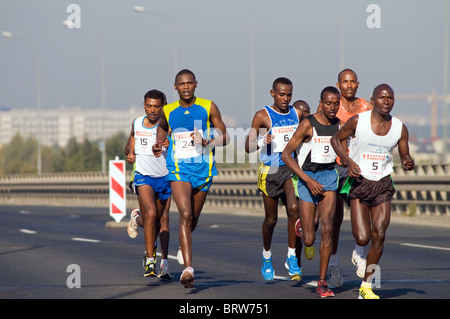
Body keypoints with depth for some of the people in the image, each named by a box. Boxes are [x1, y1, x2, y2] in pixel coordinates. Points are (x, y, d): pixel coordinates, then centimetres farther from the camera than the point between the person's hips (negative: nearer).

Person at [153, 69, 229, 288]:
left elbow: (225, 137, 2)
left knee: (193, 218, 15)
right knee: (185, 214, -19)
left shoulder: (208, 108, 0)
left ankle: (183, 245, 51)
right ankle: (188, 268, -25)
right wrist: (158, 146, 4)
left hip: (203, 169, 1)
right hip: (178, 169, -1)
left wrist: (208, 142, -19)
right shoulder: (168, 111, 4)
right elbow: (162, 127, 25)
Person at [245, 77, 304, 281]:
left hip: (291, 167, 2)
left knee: (294, 209, -20)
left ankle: (292, 257, -11)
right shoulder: (262, 116, -6)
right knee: (271, 219, 7)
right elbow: (248, 148, -8)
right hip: (270, 170, -2)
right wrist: (263, 141, -26)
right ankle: (266, 258, 30)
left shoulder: (297, 114, 6)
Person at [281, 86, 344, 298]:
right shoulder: (308, 124, -11)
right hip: (307, 178, -3)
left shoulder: (339, 125, 4)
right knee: (308, 240, -2)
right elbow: (286, 154, -14)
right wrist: (308, 180, -19)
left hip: (329, 176, 3)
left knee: (327, 228, -16)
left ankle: (322, 282, -10)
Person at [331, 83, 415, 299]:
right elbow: (336, 139, 4)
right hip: (359, 183, -2)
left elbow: (404, 156, 9)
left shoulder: (399, 128, -2)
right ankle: (360, 252, 29)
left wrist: (408, 163, -16)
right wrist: (348, 161, -11)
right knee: (362, 238, -11)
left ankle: (366, 286, 4)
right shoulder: (358, 121, -10)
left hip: (383, 185, 2)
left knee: (379, 236, -7)